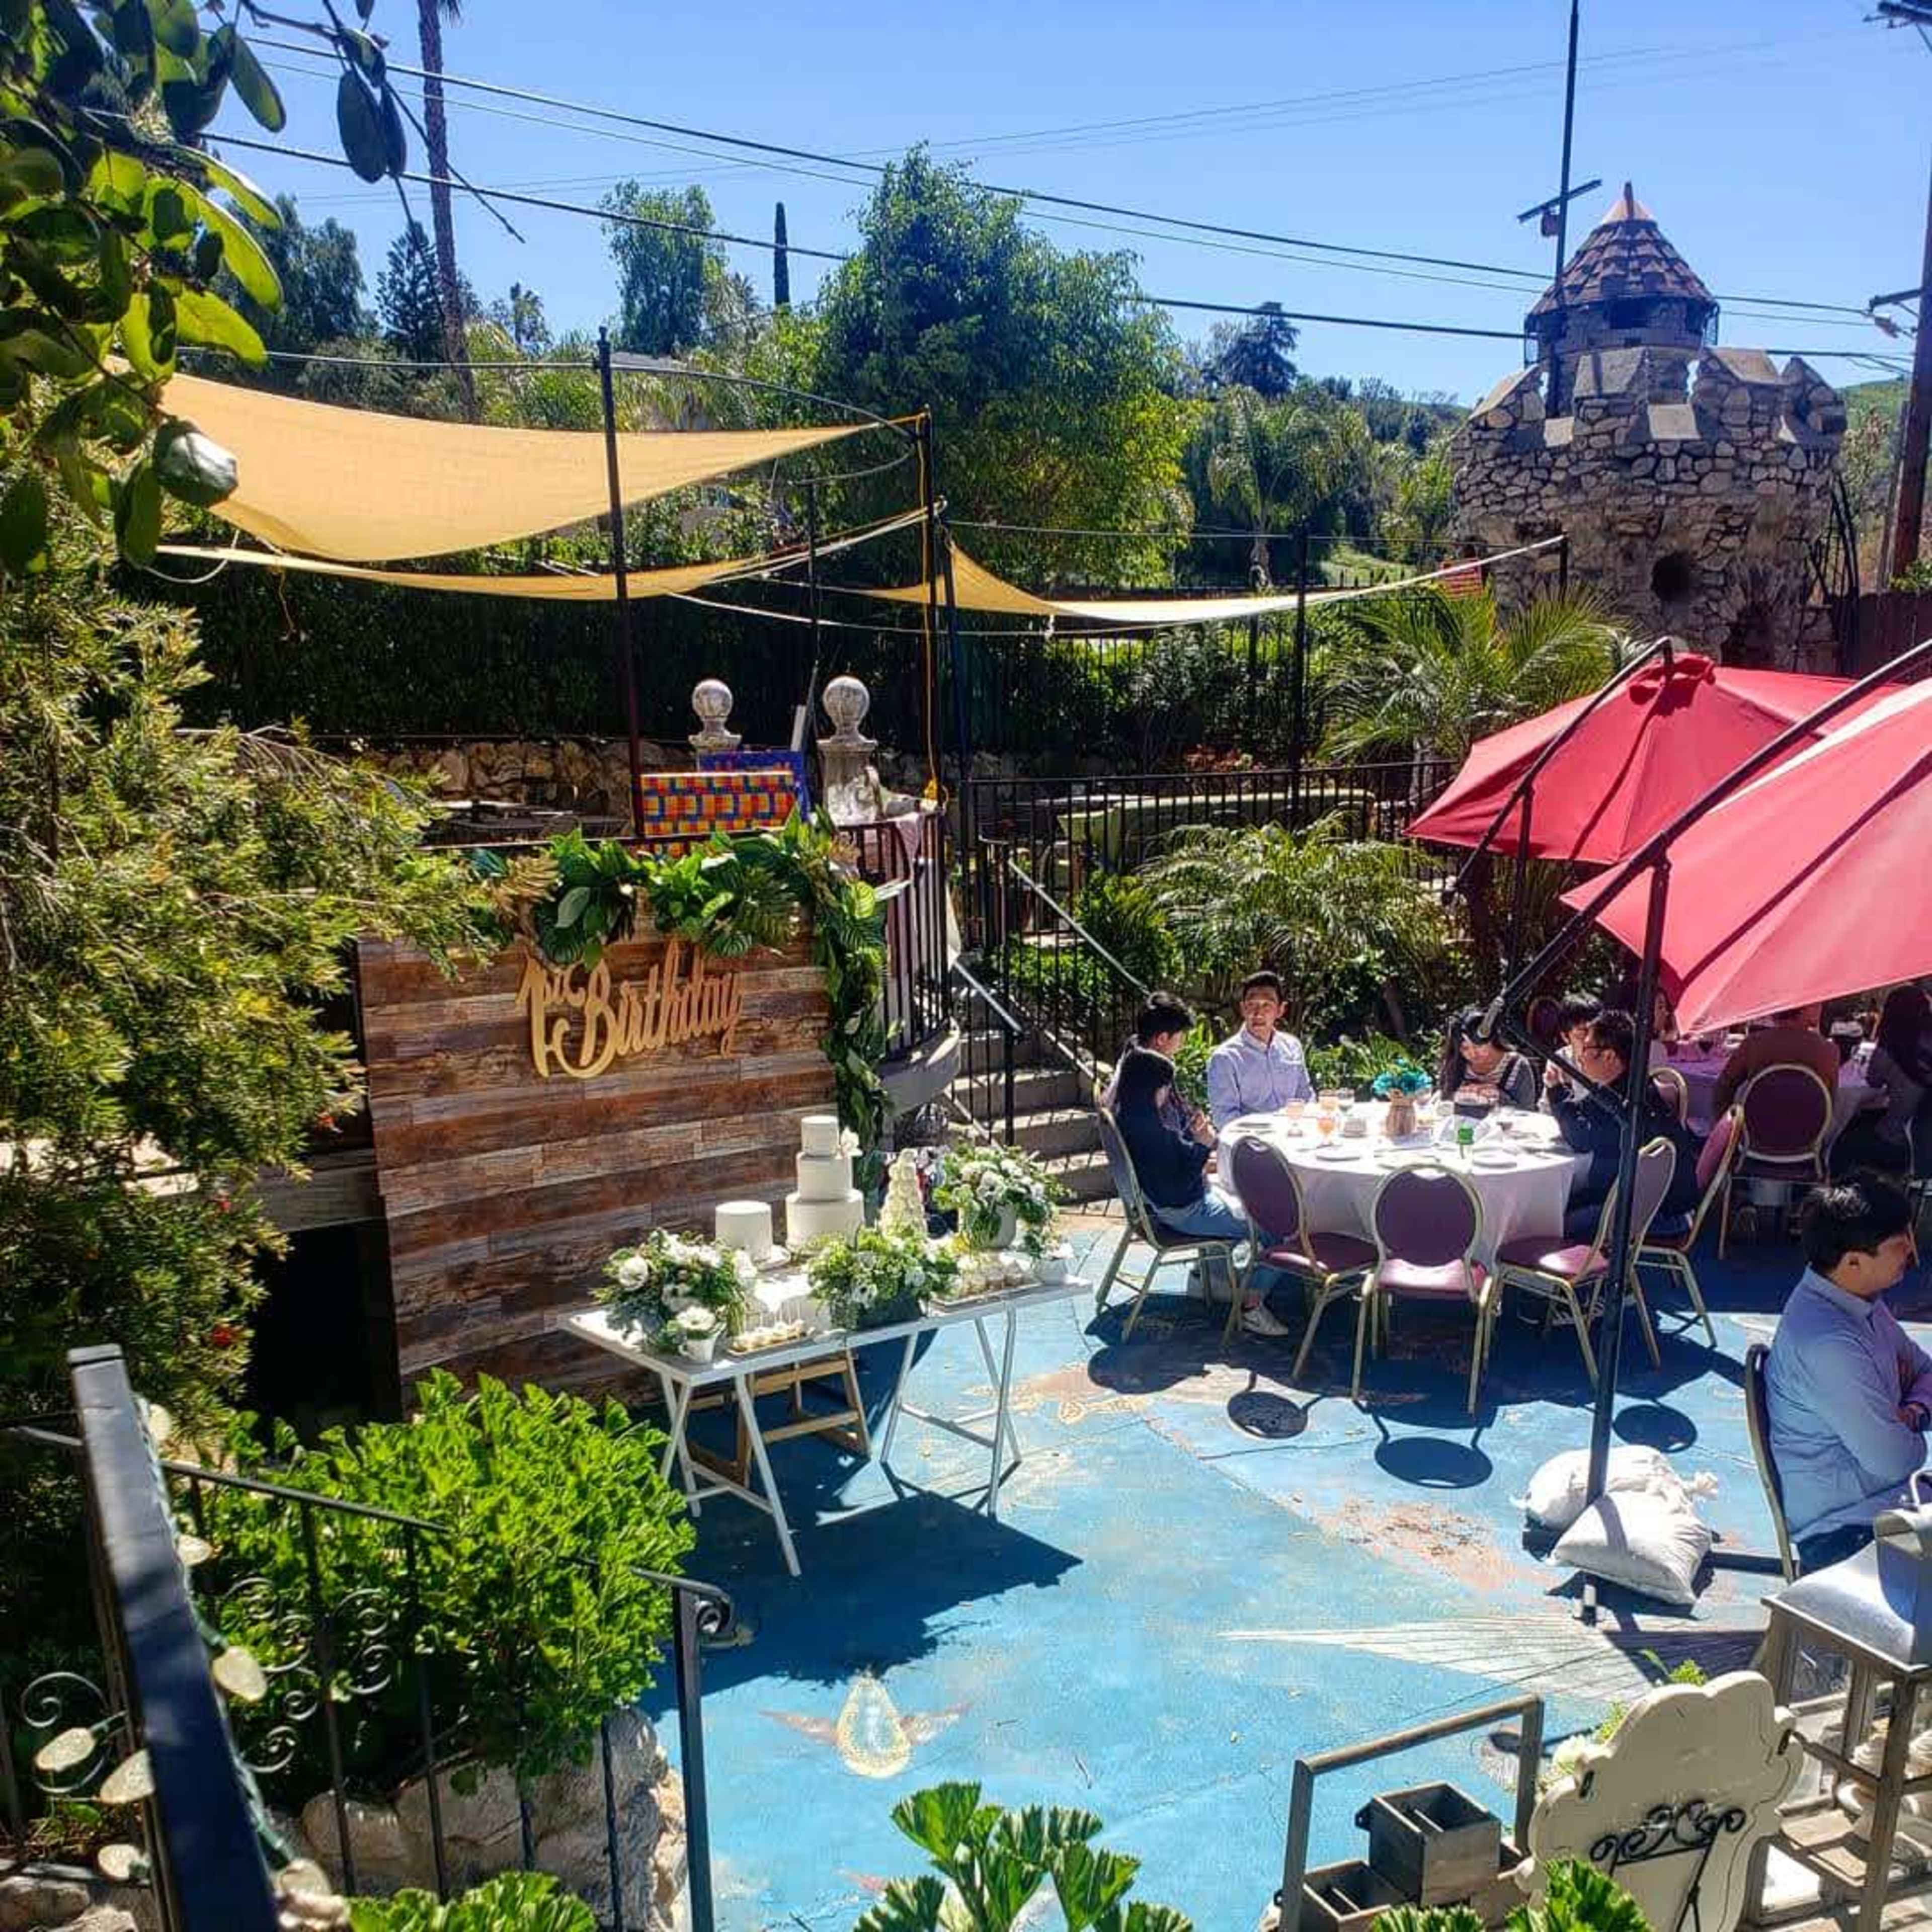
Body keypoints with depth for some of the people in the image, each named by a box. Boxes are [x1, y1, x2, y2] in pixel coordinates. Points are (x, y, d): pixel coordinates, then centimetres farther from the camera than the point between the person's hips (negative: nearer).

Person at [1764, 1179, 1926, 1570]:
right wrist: (1913, 1435, 1)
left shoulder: (1862, 1302, 3)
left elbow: (1923, 1368, 17)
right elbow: (1894, 1460, -22)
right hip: (1845, 1529, -9)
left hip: (1883, 1498, 9)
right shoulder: (1828, 1344, -27)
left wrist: (1913, 1411, -4)